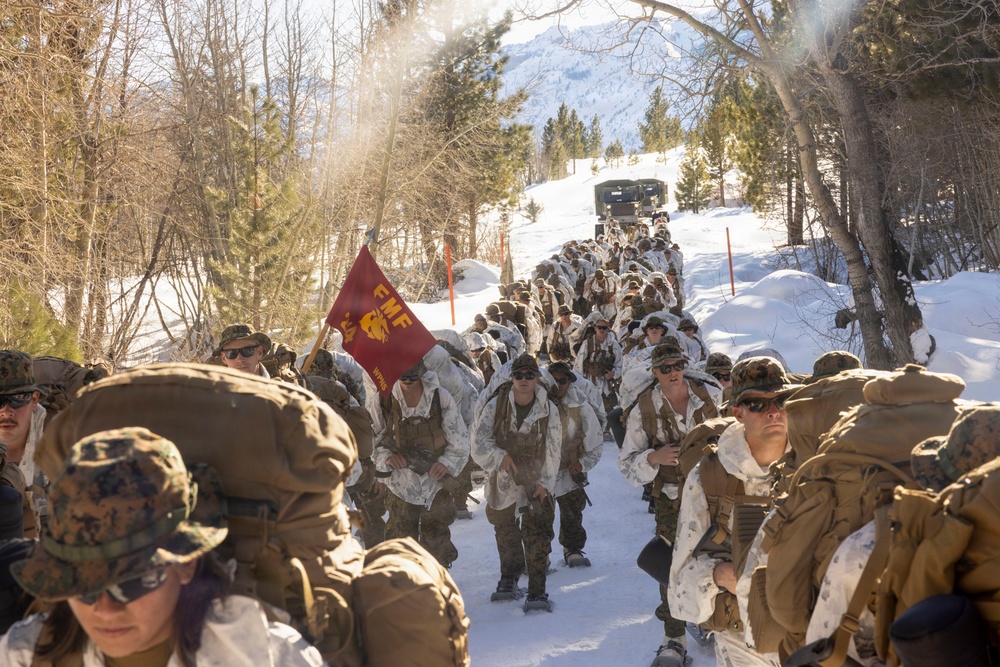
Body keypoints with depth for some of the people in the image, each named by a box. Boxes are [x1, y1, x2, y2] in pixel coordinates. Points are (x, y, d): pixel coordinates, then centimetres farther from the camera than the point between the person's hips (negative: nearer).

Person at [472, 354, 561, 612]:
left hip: (535, 481, -1)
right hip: (502, 478, 1)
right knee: (505, 532, 18)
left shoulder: (549, 409, -9)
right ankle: (509, 580, 40)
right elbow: (479, 440, -14)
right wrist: (500, 456, -30)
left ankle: (537, 592, -5)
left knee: (537, 534, -10)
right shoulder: (496, 406, -11)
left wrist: (544, 482, -9)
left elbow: (553, 450, -4)